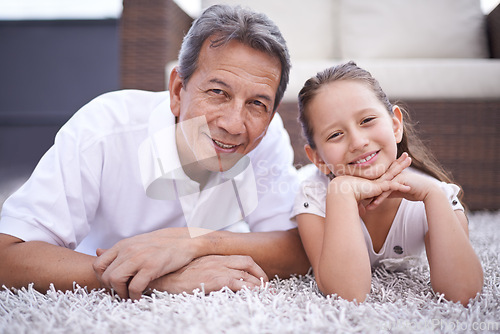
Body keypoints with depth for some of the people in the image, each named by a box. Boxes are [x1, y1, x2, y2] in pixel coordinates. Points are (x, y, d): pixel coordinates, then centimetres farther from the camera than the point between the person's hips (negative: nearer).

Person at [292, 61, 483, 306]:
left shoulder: (435, 194, -32)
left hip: (403, 279, 2)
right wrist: (342, 193, -54)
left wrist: (432, 193, -49)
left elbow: (462, 293, -45)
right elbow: (347, 295, -51)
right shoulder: (315, 197, -37)